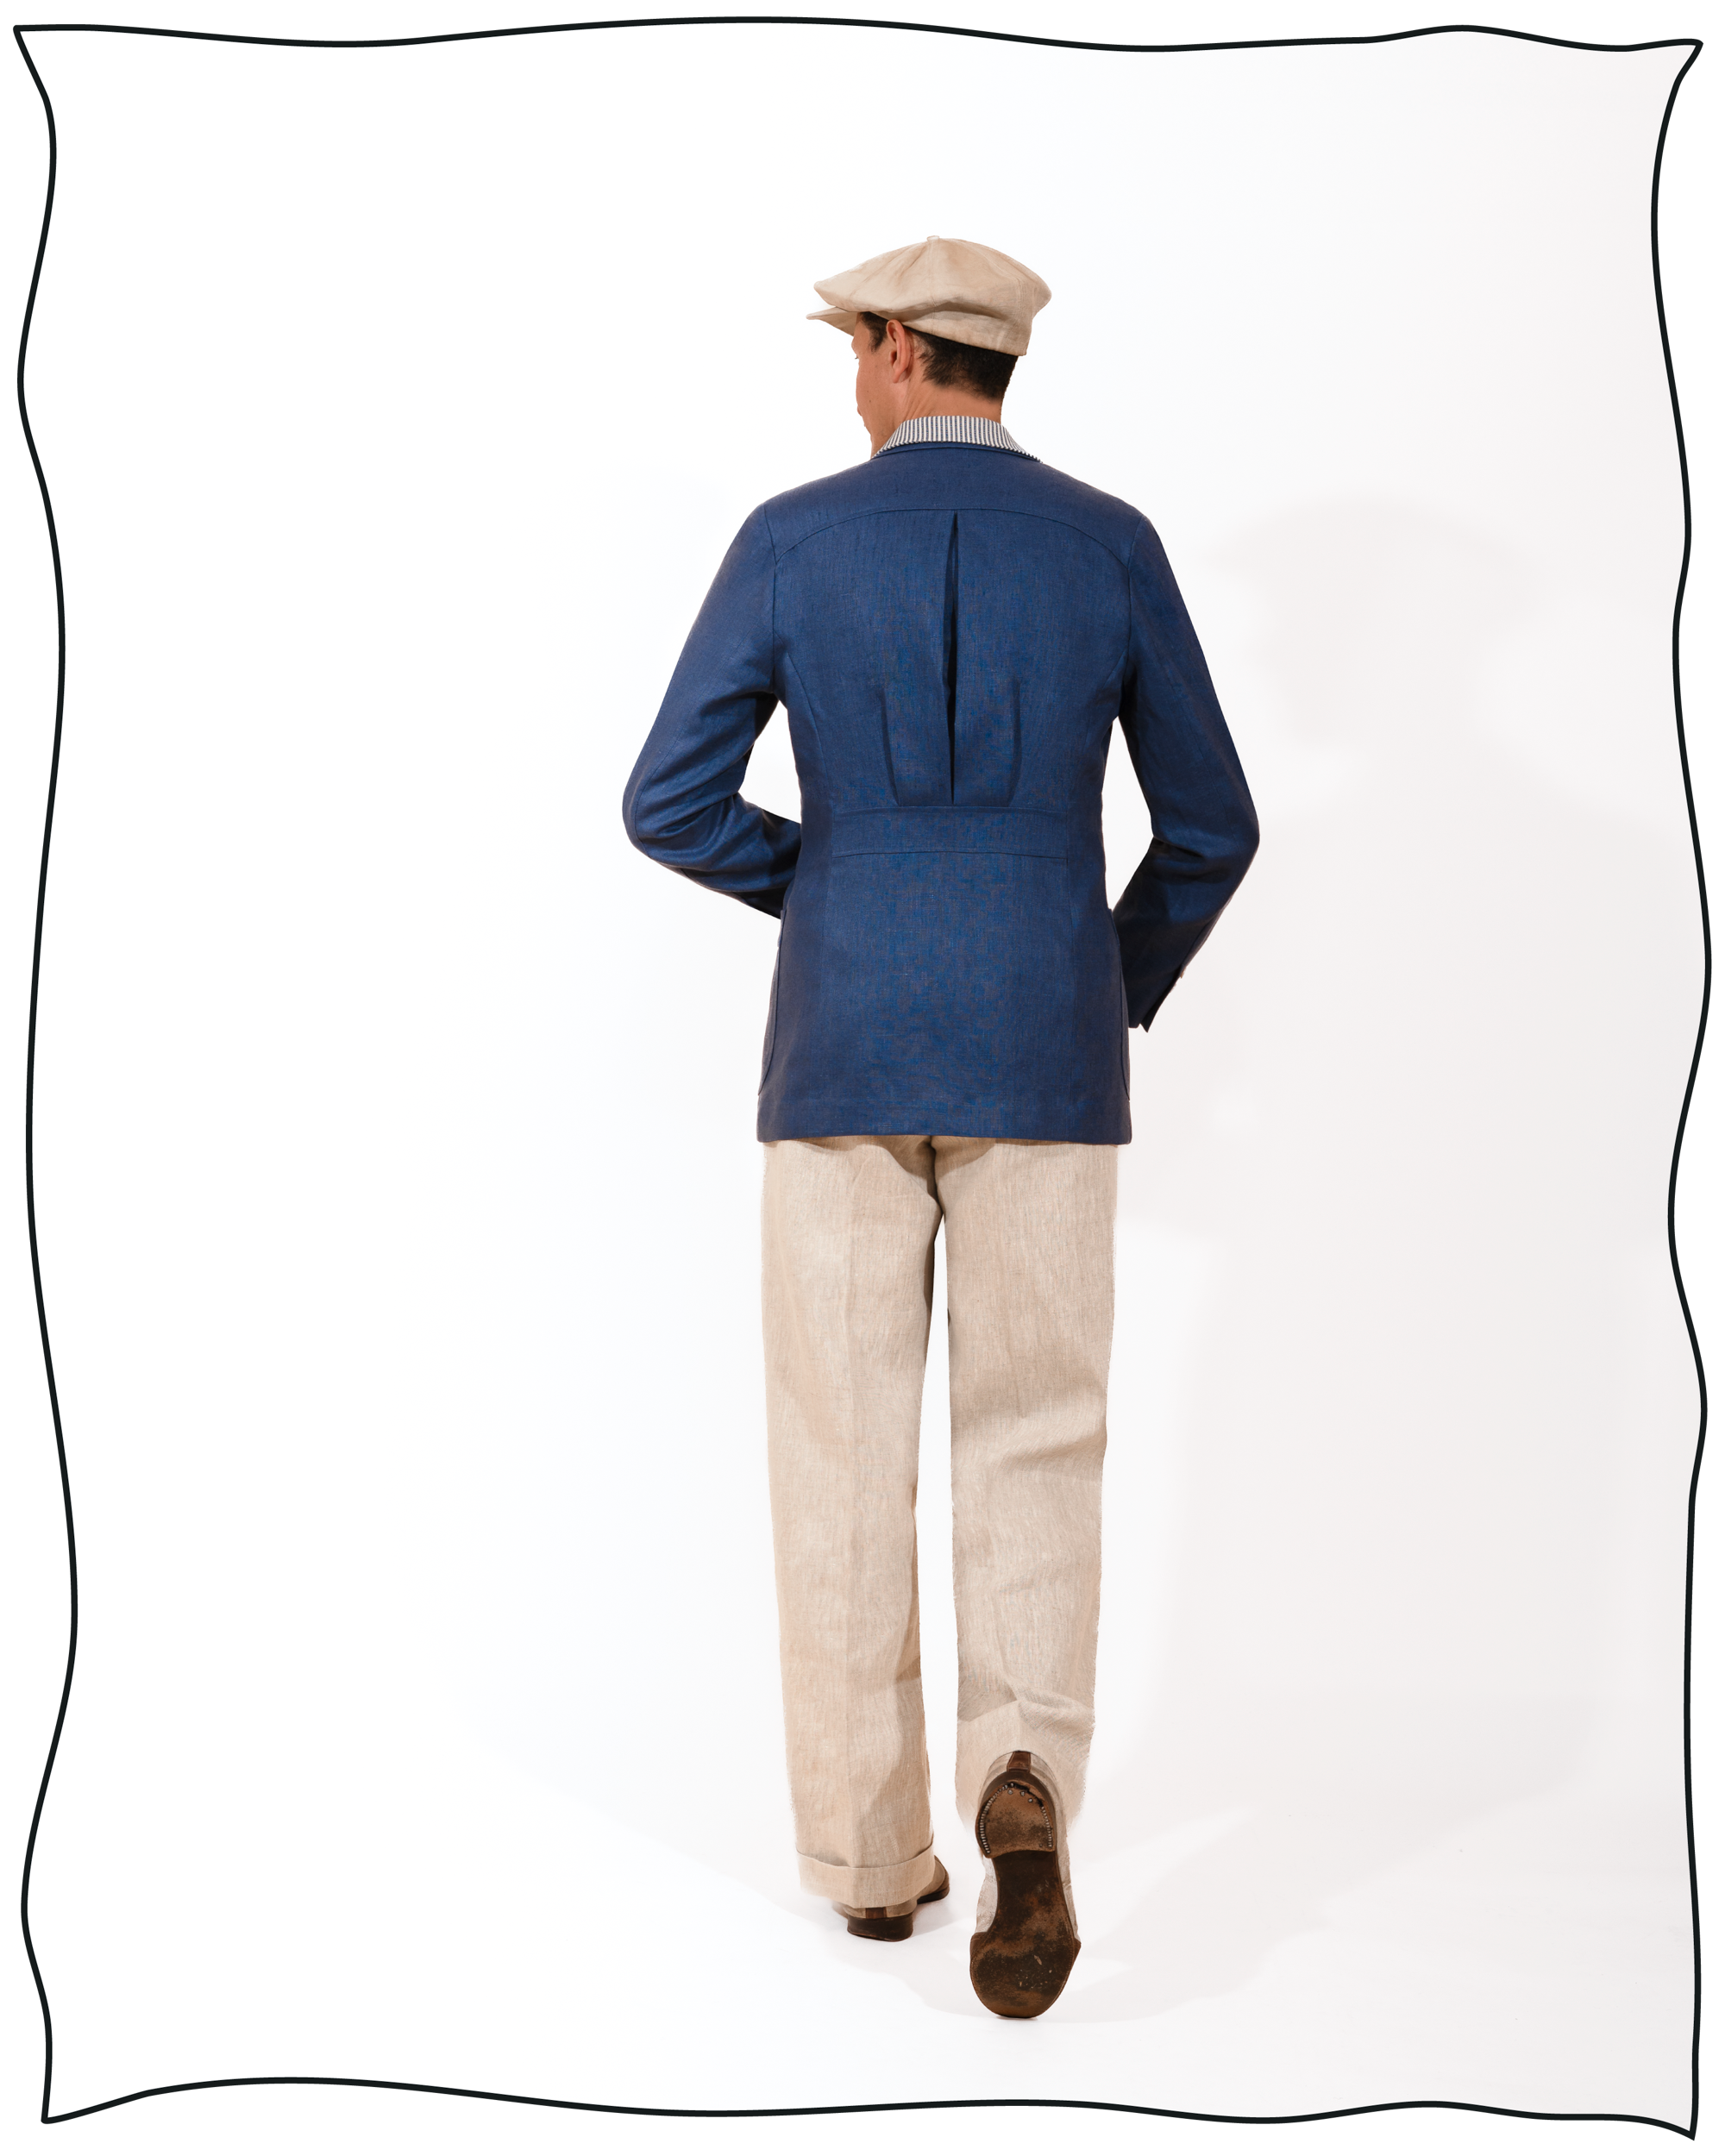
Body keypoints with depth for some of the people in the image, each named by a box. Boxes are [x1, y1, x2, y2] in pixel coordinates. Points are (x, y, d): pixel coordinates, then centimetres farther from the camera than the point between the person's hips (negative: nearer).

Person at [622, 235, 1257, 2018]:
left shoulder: (793, 539, 2)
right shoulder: (1111, 544, 5)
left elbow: (667, 806, -2)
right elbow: (1211, 826, 6)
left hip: (843, 1053, 0)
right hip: (1039, 1056, 1)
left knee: (845, 1454, 9)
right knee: (1031, 1456, 7)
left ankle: (872, 1853, 14)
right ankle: (1023, 1793, -16)